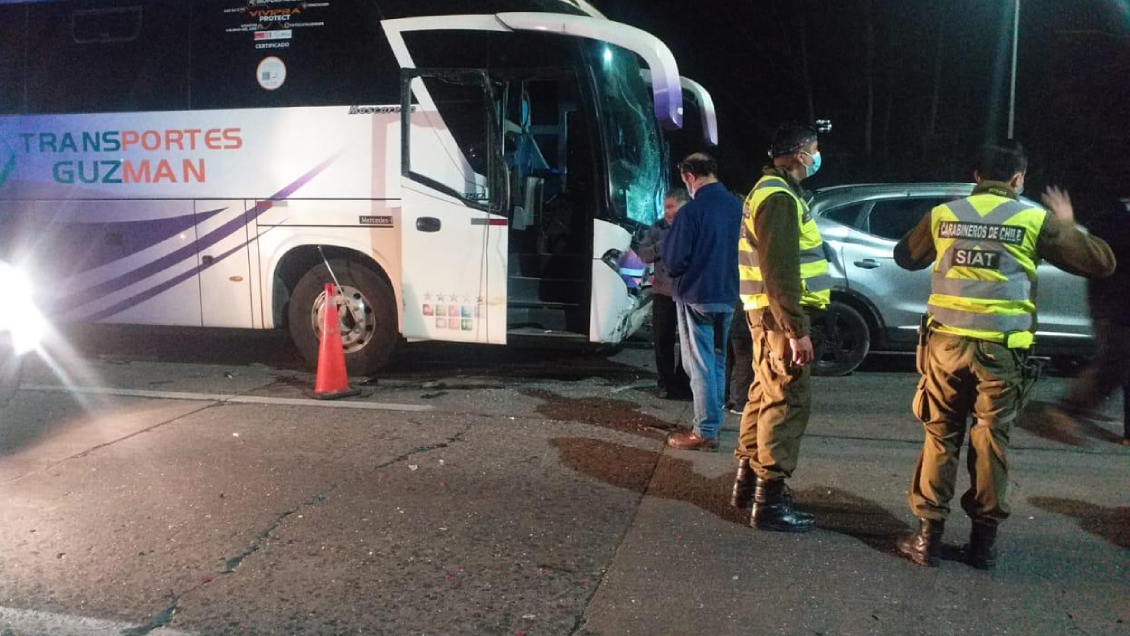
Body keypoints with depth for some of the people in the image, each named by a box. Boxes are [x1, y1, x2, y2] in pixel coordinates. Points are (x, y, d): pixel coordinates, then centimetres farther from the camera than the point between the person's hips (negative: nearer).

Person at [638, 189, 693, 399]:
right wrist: (663, 245, -14)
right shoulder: (658, 228, 3)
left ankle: (683, 382, 18)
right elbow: (643, 254, -1)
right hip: (663, 292, 3)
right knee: (663, 340, 7)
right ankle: (666, 383, 19)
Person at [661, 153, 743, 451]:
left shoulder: (692, 211, -17)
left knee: (700, 364, -1)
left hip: (696, 295, -6)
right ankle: (713, 419, 29)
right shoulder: (737, 207, 3)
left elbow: (673, 259, -16)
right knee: (717, 361, 18)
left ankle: (705, 432, 0)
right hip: (727, 296, 7)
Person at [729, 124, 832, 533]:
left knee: (766, 394, 17)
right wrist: (797, 330, -24)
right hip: (781, 315, -11)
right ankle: (770, 502, 0)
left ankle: (748, 482, 28)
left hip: (767, 313, 11)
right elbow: (780, 272, -23)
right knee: (787, 402, -6)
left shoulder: (769, 190, 18)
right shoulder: (780, 197, -16)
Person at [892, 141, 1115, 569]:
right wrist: (1068, 226, 22)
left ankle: (928, 536, 13)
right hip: (1001, 348, -1)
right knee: (990, 441, 9)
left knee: (940, 438, 10)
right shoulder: (1034, 219, 0)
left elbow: (905, 257, 22)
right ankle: (983, 541, 17)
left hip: (946, 342, 2)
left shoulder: (943, 214, 6)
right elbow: (1101, 262, 7)